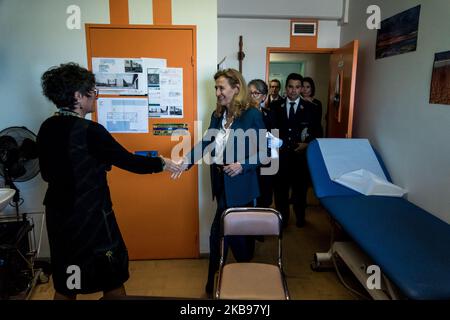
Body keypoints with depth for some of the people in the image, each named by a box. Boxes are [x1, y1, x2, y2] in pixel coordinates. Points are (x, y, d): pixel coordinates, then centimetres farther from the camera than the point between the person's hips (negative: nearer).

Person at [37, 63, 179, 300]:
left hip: (59, 214, 7)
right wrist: (162, 164, -2)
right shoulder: (90, 130, -21)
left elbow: (47, 173, 11)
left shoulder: (46, 128, 2)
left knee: (65, 283, 20)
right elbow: (129, 162, -16)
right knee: (112, 280, 12)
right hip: (91, 216, -7)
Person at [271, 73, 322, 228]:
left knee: (300, 188, 13)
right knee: (280, 188, 8)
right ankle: (282, 218, 28)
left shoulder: (310, 107, 2)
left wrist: (307, 144, -10)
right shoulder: (276, 106, 3)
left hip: (301, 155, 0)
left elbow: (318, 131, 4)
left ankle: (300, 218, 35)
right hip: (280, 154, 0)